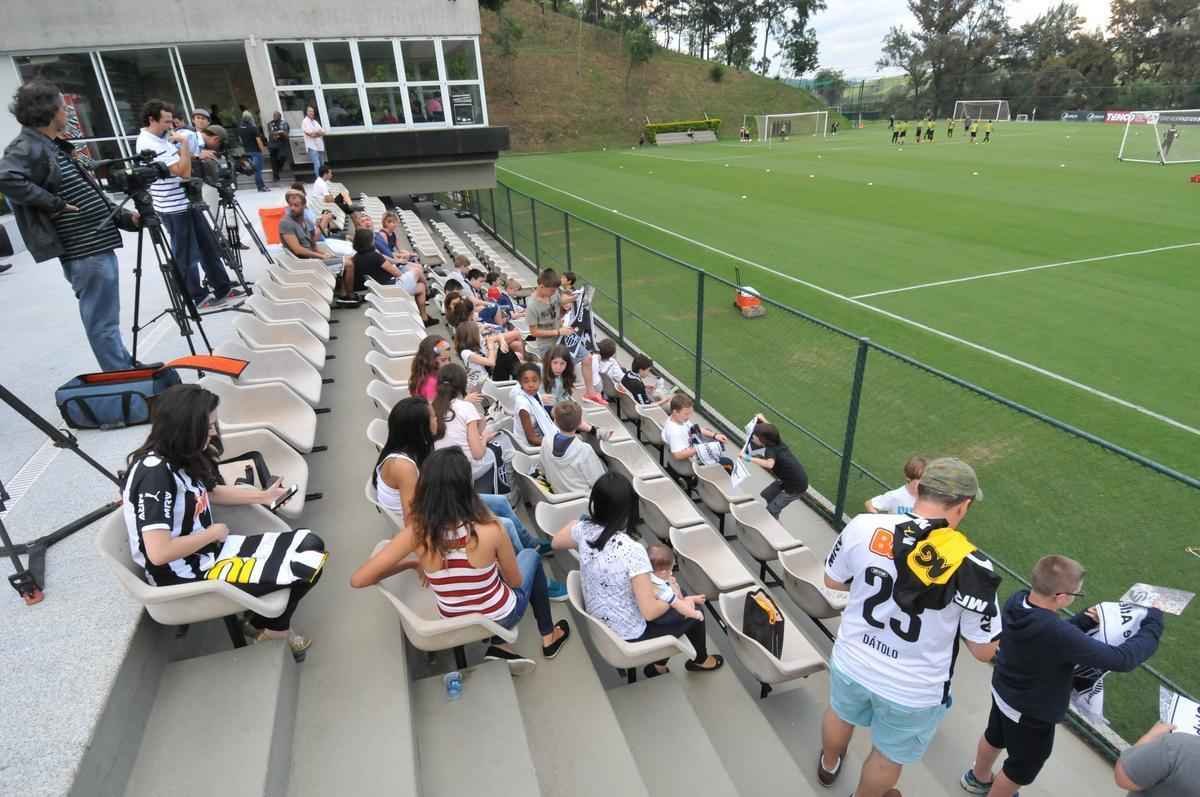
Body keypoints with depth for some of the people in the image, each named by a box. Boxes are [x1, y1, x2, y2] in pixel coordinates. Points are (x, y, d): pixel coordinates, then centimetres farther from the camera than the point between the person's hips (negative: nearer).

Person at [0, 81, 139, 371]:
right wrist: (54, 204, -21)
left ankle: (128, 372, 28)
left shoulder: (54, 146, 16)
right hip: (85, 252, -10)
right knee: (103, 323, -4)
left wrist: (122, 217, 15)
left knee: (105, 319, 17)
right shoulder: (26, 148, -11)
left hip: (96, 246, 10)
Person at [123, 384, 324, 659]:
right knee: (309, 562, -15)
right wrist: (213, 533, -16)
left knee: (310, 545, -2)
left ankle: (271, 624, 18)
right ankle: (271, 626, 17)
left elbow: (210, 492, 20)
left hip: (209, 551, 9)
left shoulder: (180, 456, 1)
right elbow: (158, 553, -31)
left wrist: (263, 496, 9)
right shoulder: (154, 474, -26)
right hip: (189, 575, -9)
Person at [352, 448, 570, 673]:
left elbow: (357, 580, -19)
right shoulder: (489, 530, -28)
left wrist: (411, 564, -4)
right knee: (530, 556, 25)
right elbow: (516, 581, -12)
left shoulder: (416, 532, -23)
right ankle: (548, 638, 37)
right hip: (501, 617, -2)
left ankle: (498, 647, 20)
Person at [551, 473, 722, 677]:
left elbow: (556, 543, 6)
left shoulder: (584, 530, -17)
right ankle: (700, 660, 45)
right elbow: (649, 612, -28)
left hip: (598, 622, 6)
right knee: (694, 609, 17)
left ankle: (658, 664, 35)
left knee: (677, 596, 24)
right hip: (628, 634, -6)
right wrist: (675, 601, -9)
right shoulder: (632, 551, -34)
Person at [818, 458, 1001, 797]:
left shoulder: (863, 527, -20)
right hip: (914, 690, -3)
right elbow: (984, 652, -14)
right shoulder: (971, 568, -26)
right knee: (889, 756, 28)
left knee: (840, 715, 35)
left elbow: (833, 581, -2)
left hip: (851, 663, 3)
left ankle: (829, 765, 65)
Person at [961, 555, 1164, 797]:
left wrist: (1085, 620, -12)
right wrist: (1153, 622, -18)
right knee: (1022, 769, 23)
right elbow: (1122, 659, -32)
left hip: (1003, 691, 7)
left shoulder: (1017, 600, -22)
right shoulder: (1057, 633, -44)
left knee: (995, 737, 35)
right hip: (1032, 713, -7)